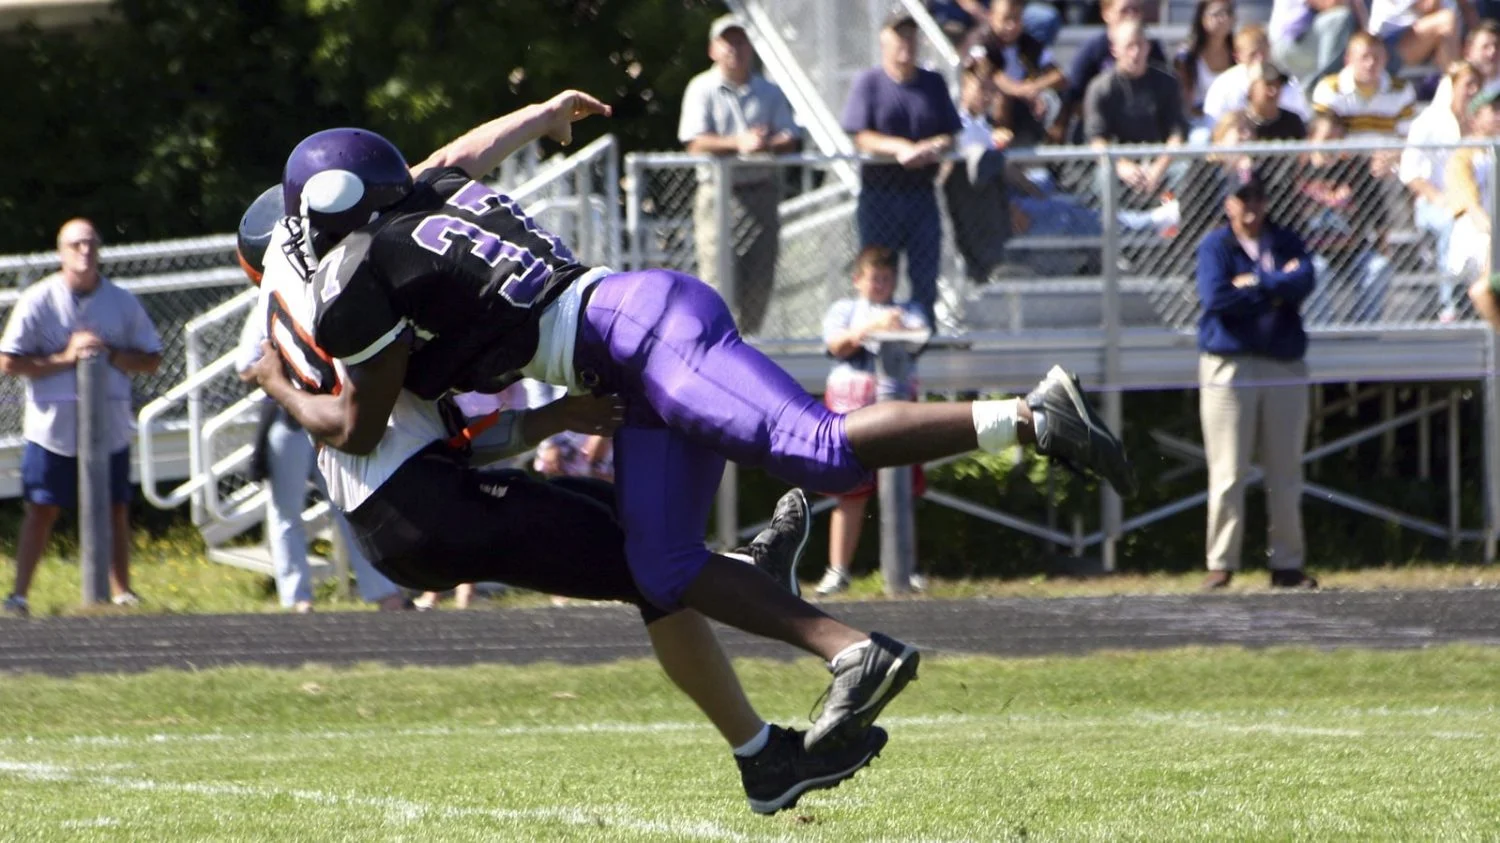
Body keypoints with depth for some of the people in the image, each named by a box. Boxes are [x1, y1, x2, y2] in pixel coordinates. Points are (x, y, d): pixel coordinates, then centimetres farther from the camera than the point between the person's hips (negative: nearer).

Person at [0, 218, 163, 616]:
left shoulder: (121, 301, 4)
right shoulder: (39, 300, -4)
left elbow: (151, 358, 7)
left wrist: (110, 355, -12)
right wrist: (64, 358, -15)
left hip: (109, 428, 2)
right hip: (52, 428, -2)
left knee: (115, 509, 6)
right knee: (42, 509, -1)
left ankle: (121, 590, 14)